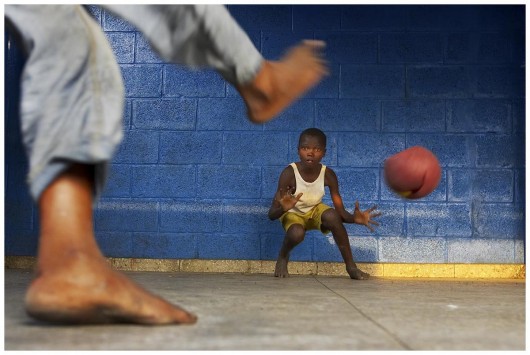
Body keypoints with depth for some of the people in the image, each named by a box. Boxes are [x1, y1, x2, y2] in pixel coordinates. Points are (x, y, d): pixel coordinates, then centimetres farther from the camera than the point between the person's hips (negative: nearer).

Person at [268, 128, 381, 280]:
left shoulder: (328, 174, -21)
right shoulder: (289, 173, -29)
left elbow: (340, 212, -18)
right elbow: (271, 215, -29)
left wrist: (354, 218, -42)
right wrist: (283, 208, -53)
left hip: (315, 211, 2)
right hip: (293, 214, -2)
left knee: (332, 215, -31)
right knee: (296, 233, -35)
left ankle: (351, 266, -17)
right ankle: (283, 257, 1)